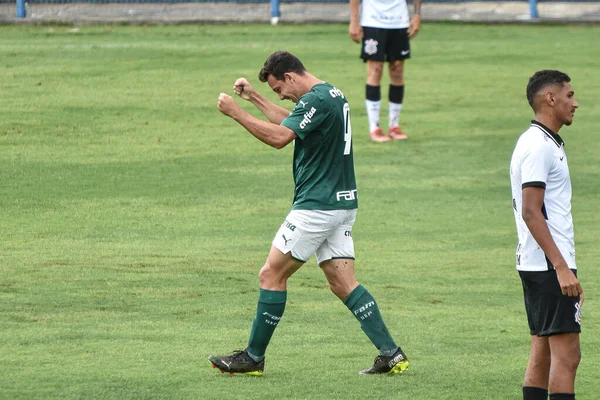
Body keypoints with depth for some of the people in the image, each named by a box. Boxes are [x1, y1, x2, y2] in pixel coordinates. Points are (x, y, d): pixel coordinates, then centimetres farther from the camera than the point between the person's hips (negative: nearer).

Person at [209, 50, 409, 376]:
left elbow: (279, 137, -26)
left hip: (317, 208, -10)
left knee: (271, 275, -1)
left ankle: (253, 358, 5)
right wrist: (254, 98, 31)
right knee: (343, 284, 7)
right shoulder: (332, 94, 16)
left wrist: (235, 112, -20)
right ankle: (391, 354, -1)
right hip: (342, 204, 10)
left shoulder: (316, 100, -16)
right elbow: (290, 123, 32)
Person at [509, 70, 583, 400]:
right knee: (566, 353, -11)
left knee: (543, 353, 10)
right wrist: (562, 268, -24)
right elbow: (530, 212, -20)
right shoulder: (539, 147, -15)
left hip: (539, 265, 10)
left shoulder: (544, 143, 17)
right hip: (550, 264, -10)